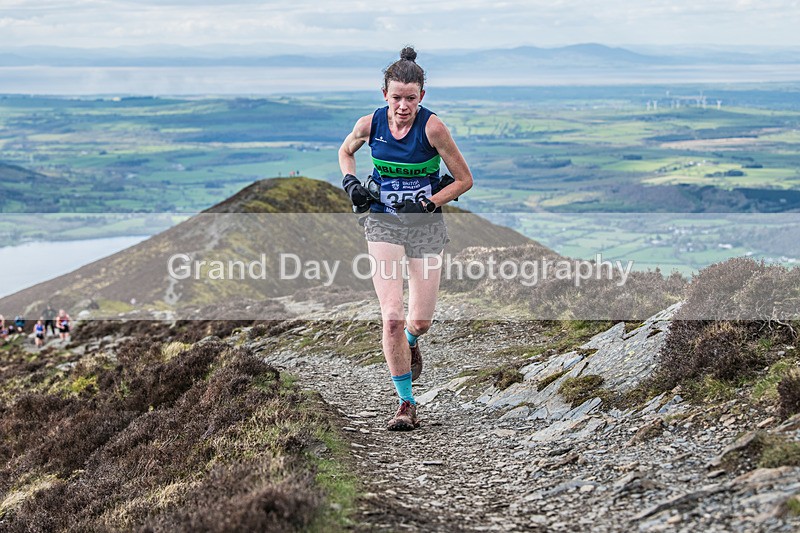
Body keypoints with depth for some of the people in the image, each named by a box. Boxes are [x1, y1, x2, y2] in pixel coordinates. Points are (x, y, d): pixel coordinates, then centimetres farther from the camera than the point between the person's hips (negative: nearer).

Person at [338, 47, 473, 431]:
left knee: (420, 321, 2)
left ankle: (410, 343, 42)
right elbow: (346, 151, 16)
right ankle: (406, 403, 1)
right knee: (392, 317, -12)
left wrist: (428, 204, -17)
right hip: (383, 222, 1)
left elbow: (464, 180, -8)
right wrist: (351, 182, -1)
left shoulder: (432, 127, -15)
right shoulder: (370, 124, -7)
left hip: (425, 225, -1)